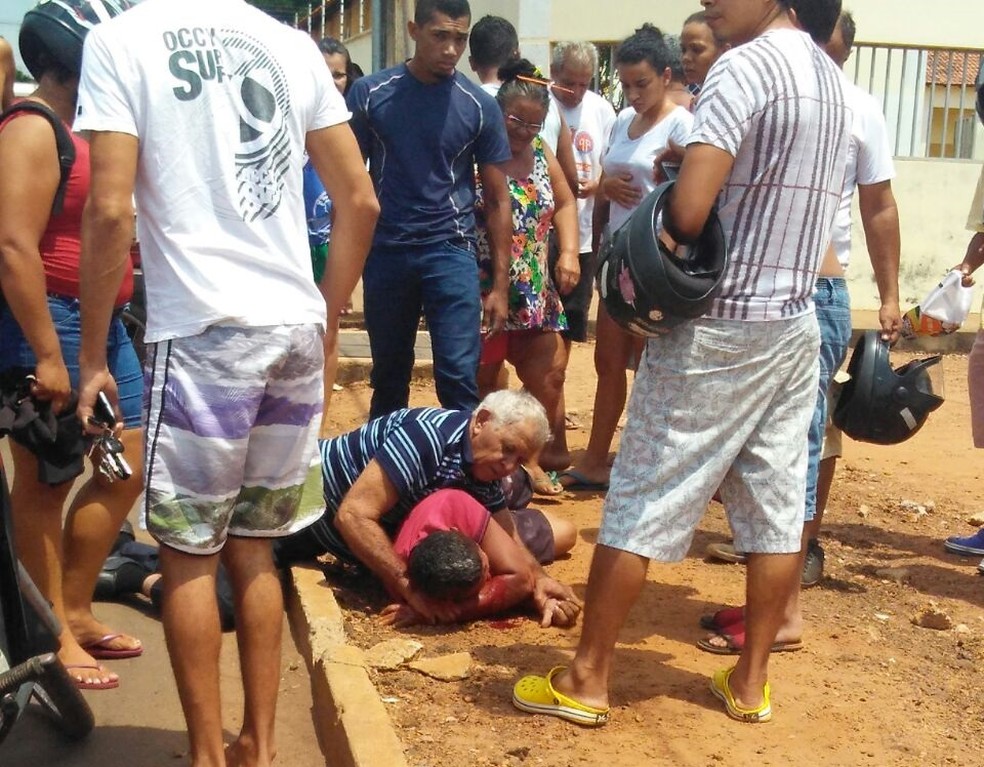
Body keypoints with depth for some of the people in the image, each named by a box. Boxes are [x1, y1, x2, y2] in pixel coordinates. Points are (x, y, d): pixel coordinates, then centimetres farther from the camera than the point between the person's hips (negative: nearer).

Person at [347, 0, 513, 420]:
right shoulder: (370, 93, -1)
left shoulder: (479, 106, -1)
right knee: (388, 375, 14)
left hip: (451, 251, -1)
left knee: (459, 377, -8)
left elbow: (497, 198, 3)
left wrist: (501, 283, -1)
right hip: (384, 251, 1)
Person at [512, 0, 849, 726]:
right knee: (778, 506, 11)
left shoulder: (745, 66, -14)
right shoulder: (831, 79, 13)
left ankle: (587, 680, 9)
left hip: (717, 327, -8)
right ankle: (751, 679, 22)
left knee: (640, 503, 0)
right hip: (797, 326, 8)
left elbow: (687, 213, -22)